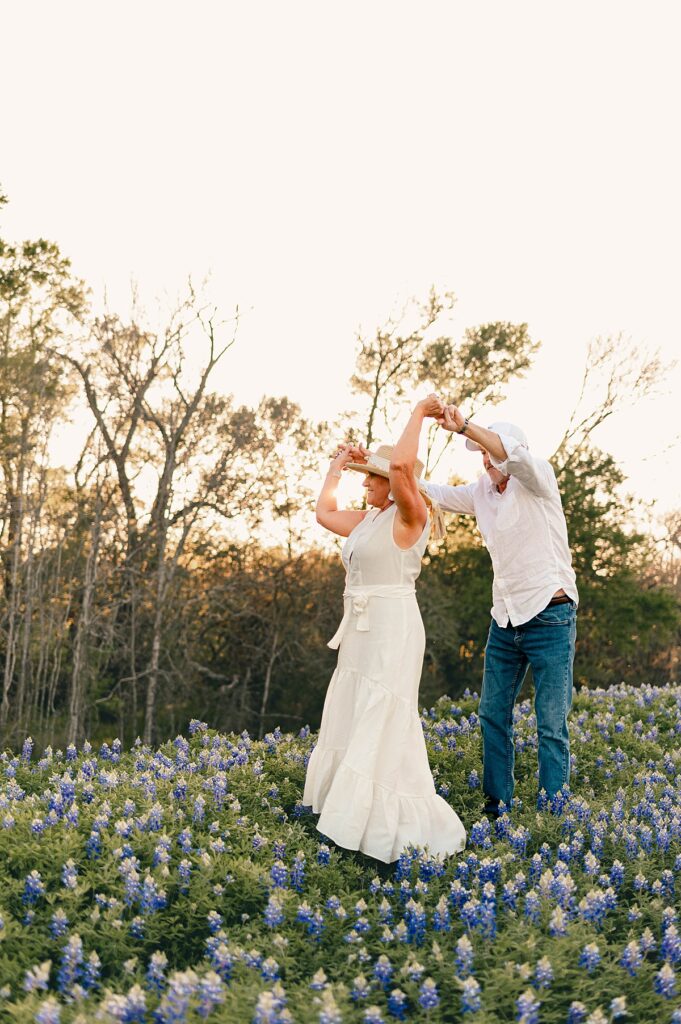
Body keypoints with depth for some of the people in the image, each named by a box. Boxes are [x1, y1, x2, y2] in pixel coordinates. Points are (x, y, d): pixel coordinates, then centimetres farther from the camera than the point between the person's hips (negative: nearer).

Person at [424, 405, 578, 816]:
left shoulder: (538, 481, -9)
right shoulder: (482, 492, 10)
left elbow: (516, 456, -31)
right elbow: (433, 492, 15)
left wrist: (465, 426, -41)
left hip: (550, 616, -7)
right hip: (505, 619, 7)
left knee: (552, 725, -3)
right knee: (494, 714, 11)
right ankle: (497, 803, 22)